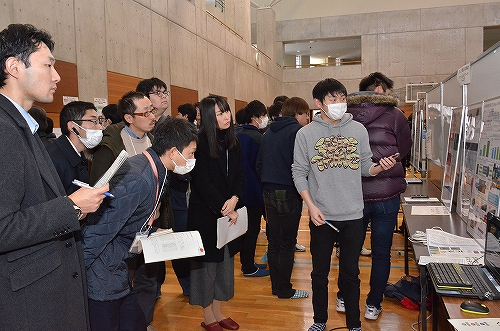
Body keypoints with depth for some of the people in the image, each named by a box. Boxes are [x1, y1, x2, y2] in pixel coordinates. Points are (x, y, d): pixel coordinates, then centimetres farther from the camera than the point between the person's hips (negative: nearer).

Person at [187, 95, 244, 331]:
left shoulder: (233, 141, 5)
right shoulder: (201, 143, -14)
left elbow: (238, 176, 6)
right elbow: (202, 182, -17)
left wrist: (234, 199, -11)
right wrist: (223, 208, -16)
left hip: (229, 213, 6)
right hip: (205, 214, -6)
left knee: (225, 261, 13)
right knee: (206, 264, 5)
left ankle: (218, 312, 29)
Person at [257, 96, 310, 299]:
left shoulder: (269, 132, 12)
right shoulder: (296, 131, -12)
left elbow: (259, 164, 15)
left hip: (269, 193, 8)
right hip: (288, 193, -7)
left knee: (273, 242, 14)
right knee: (287, 243, 3)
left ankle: (276, 285, 24)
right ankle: (284, 290, 13)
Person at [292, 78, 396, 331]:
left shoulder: (358, 130, 3)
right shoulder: (306, 134, -3)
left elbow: (364, 167, 7)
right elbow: (299, 173, -2)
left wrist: (380, 167, -14)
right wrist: (311, 206, -12)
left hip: (353, 216, 1)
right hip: (321, 217, -1)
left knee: (350, 272, 13)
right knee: (320, 272, 13)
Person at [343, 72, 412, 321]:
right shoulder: (394, 114, -6)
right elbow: (405, 149, 6)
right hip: (386, 194, -3)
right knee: (381, 253, 10)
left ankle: (344, 298, 29)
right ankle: (373, 305, 20)